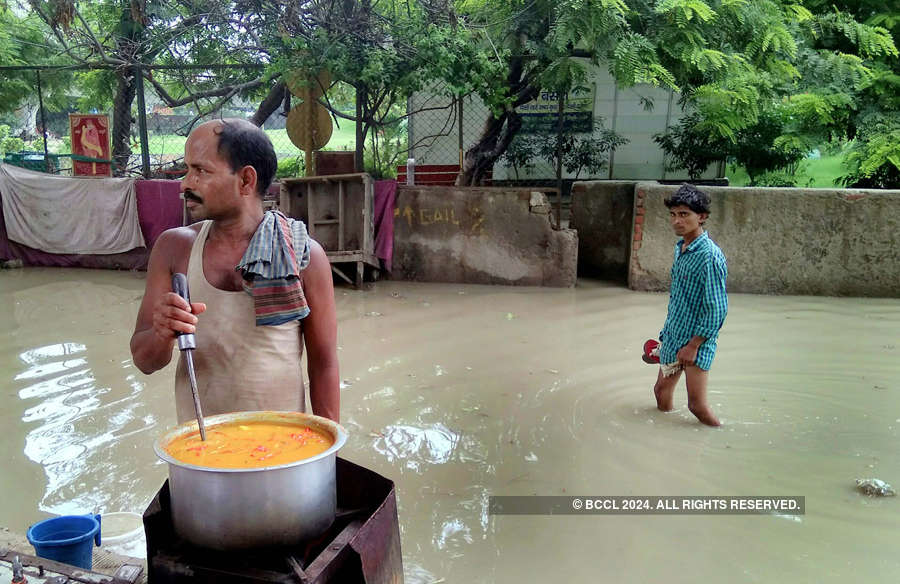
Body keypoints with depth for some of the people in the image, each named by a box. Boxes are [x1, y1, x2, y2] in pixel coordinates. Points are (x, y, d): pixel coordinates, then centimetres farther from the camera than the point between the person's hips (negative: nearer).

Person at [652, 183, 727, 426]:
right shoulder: (680, 247, 7)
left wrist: (693, 345, -19)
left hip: (697, 340, -9)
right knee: (661, 391, 18)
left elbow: (717, 309, -21)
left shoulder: (709, 256, -20)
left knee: (697, 405, -8)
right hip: (672, 334, 9)